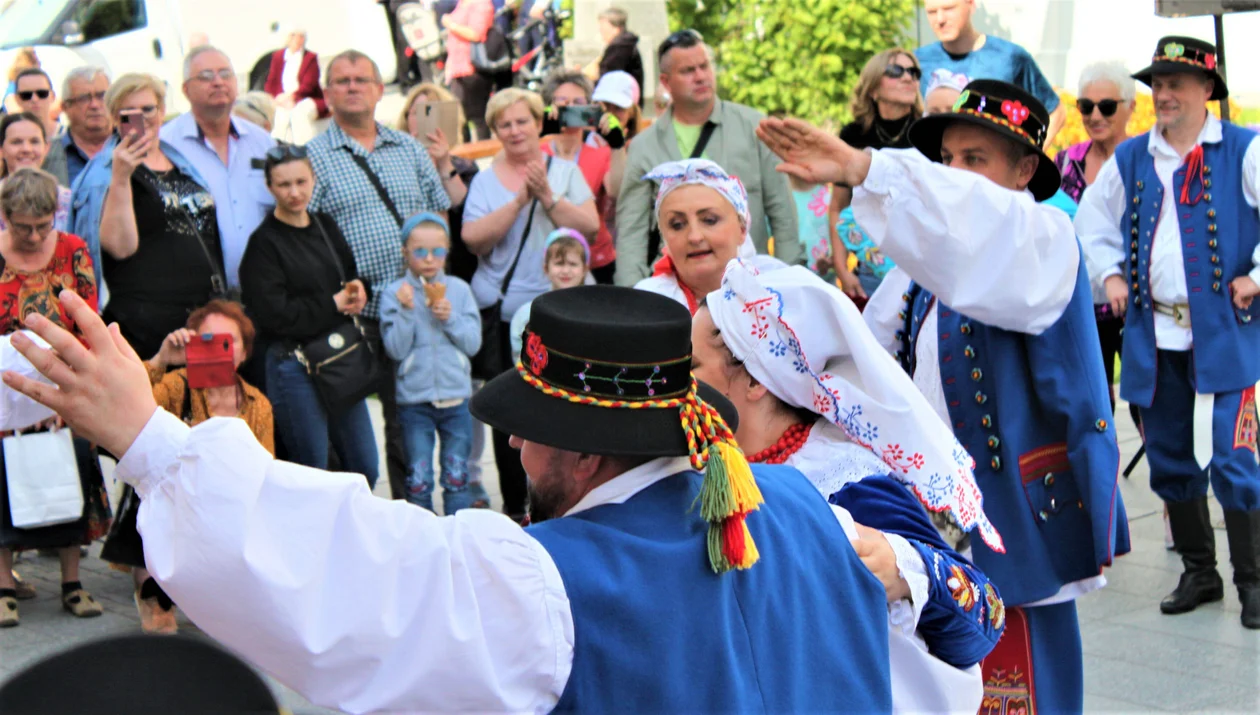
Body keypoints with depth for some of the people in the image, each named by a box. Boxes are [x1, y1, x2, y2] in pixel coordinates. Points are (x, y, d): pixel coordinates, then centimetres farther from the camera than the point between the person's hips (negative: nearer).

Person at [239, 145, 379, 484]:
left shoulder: (326, 226, 10)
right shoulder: (264, 243, -9)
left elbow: (352, 275, 23)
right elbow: (274, 315, -17)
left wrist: (358, 292, -1)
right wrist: (334, 304, -10)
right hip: (293, 364, -6)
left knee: (365, 468, 8)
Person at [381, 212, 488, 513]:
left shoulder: (459, 289, 2)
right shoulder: (395, 292, -3)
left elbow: (473, 343, -2)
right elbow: (396, 348, -10)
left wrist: (450, 318, -16)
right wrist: (406, 311, -21)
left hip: (456, 397, 1)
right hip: (414, 400, -1)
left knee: (457, 476, 8)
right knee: (419, 478, 4)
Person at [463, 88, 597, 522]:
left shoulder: (565, 171, 9)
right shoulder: (485, 180, 7)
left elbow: (590, 227, -3)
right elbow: (475, 240, -7)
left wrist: (548, 197, -13)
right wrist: (520, 201, -14)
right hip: (502, 311, 0)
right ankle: (514, 506, 13)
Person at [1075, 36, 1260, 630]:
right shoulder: (1129, 159, 11)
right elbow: (1092, 220, 24)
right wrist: (1110, 276, 13)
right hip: (1153, 335, 5)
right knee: (1170, 461, 10)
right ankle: (1199, 573, 24)